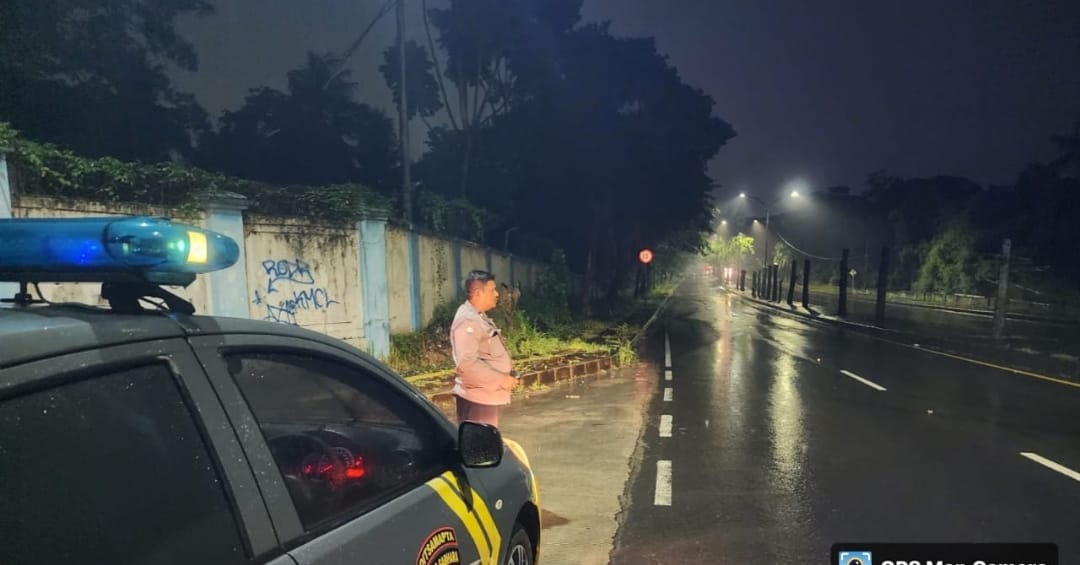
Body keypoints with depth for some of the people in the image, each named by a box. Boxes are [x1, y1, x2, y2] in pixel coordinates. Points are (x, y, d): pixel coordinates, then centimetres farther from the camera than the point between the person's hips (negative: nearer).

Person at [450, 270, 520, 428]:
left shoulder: (480, 317, 15)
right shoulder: (467, 321, -19)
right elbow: (466, 363, -28)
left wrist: (509, 373, 9)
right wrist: (501, 379, -22)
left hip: (488, 394, 10)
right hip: (477, 397, -10)